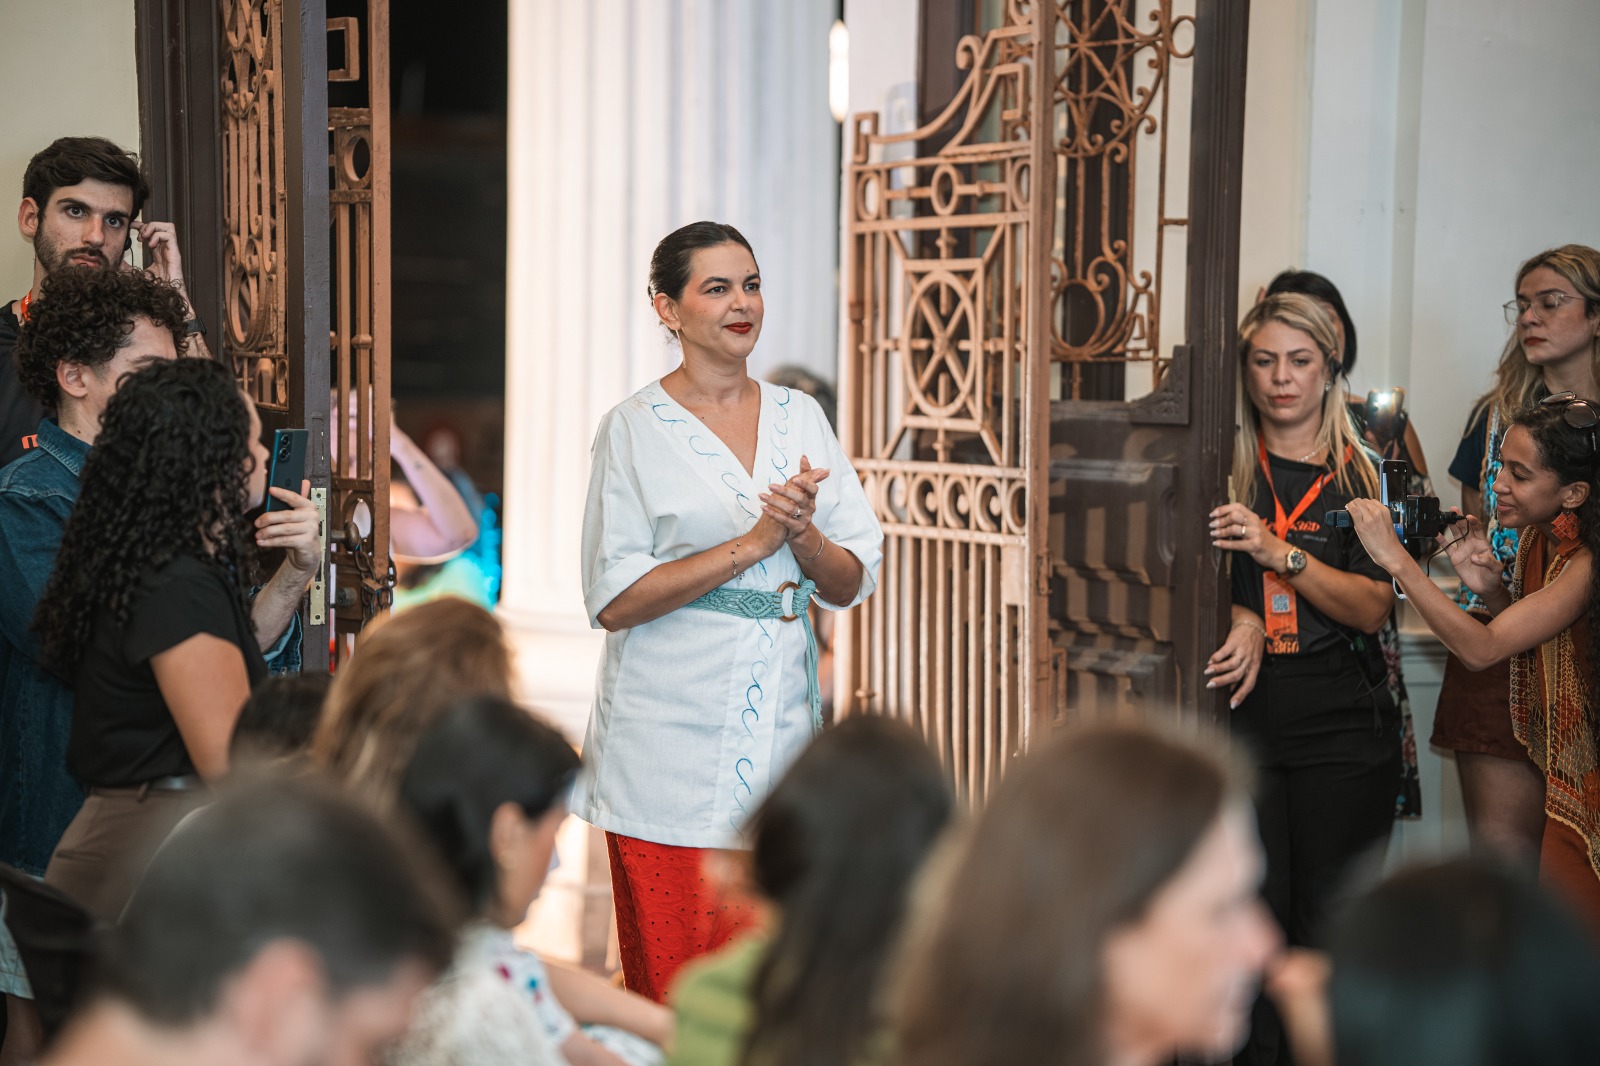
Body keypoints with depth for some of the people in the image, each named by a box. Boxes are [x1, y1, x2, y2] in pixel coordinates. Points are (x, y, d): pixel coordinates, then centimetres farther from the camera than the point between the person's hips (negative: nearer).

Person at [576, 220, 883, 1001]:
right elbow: (613, 601, -9)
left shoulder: (800, 418, 12)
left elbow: (851, 586, 11)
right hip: (672, 745, -4)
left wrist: (803, 535, -10)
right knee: (671, 986, -3)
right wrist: (754, 543, -12)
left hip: (782, 729, 4)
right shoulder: (634, 429, -1)